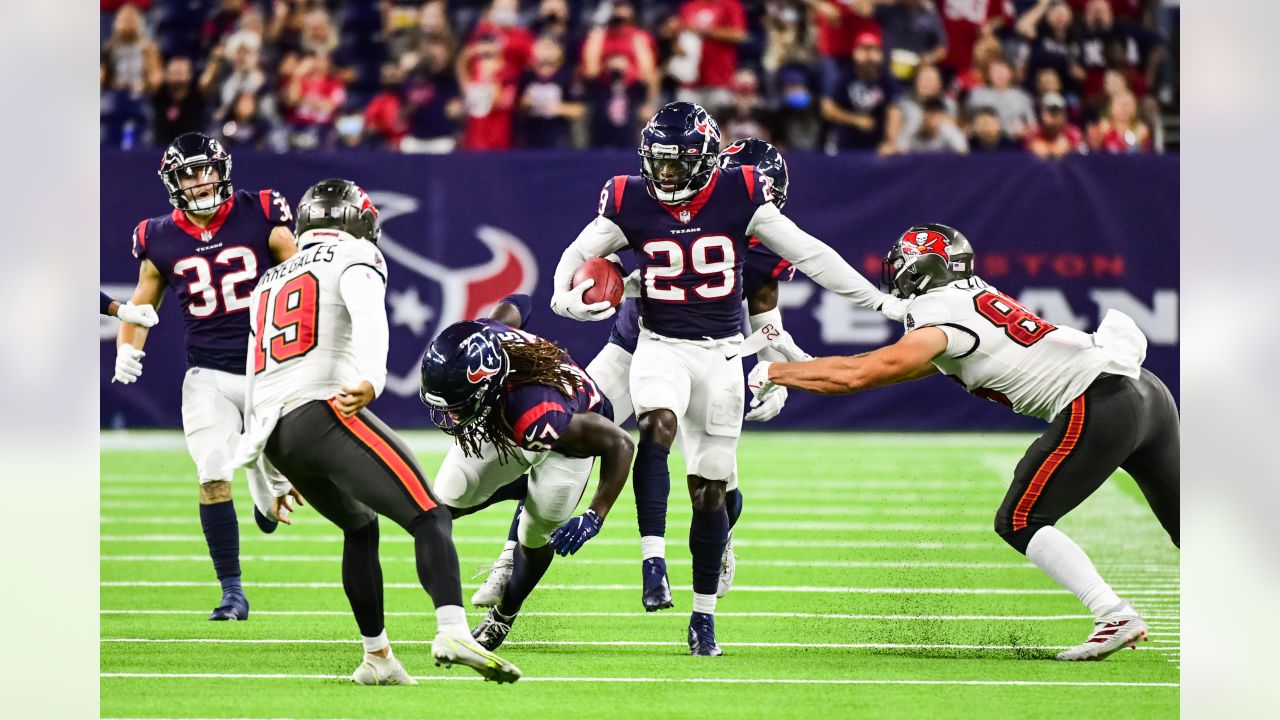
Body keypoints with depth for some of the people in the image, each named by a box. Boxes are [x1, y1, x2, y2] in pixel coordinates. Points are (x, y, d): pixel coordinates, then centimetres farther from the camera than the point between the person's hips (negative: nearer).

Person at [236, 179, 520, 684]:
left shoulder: (270, 283, 32)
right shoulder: (354, 258, 12)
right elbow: (368, 316, -13)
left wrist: (270, 483, 41)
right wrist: (372, 378, -31)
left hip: (276, 438, 7)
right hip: (327, 413, -7)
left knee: (360, 528, 28)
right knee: (429, 518, -13)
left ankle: (378, 658, 24)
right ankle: (453, 633, -35)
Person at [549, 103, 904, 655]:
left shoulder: (739, 197, -7)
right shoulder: (631, 202, -3)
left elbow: (809, 255, -2)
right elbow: (577, 254, 4)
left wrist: (880, 301, -2)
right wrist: (565, 297, -19)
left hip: (721, 353, 0)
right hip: (660, 346, 0)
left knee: (709, 489, 4)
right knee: (658, 425, -32)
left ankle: (704, 613, 15)